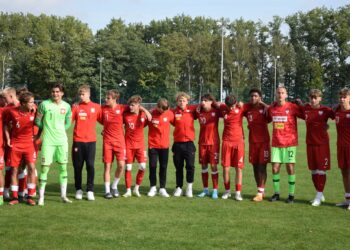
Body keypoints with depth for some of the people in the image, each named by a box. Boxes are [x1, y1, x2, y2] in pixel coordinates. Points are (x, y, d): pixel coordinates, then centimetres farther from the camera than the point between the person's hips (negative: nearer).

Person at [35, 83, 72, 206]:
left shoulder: (66, 106, 4)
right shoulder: (44, 104, -6)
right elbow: (38, 121, 1)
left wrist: (59, 130, 8)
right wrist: (48, 129, 9)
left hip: (62, 140, 3)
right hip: (48, 140, -3)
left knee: (63, 167, 7)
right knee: (45, 166, -4)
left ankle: (63, 195, 16)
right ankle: (41, 196, 4)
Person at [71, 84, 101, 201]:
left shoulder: (96, 107, 4)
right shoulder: (76, 107, 3)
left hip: (91, 140, 0)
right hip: (78, 141, 0)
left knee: (90, 165, -3)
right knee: (78, 166, 6)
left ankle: (90, 190, 4)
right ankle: (78, 190, 18)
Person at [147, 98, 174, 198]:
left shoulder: (169, 114, -5)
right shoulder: (151, 114, -10)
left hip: (164, 145, 1)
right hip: (153, 145, -1)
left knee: (163, 167, 6)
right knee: (152, 166, 3)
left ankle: (162, 188, 15)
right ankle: (153, 187, 17)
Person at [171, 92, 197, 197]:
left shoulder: (192, 110, 1)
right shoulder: (173, 112, -1)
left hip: (189, 143, -1)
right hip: (177, 143, 1)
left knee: (190, 166, -5)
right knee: (178, 167, 9)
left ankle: (189, 188, 9)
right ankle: (179, 188, 21)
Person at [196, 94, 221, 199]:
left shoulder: (216, 111, -4)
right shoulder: (199, 112, 3)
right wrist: (199, 107, 3)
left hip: (214, 142, -3)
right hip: (202, 142, 3)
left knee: (213, 165, -2)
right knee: (203, 166, 7)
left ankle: (215, 190, 5)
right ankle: (205, 190, 17)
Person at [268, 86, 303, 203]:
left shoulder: (293, 107, -6)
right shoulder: (271, 108, 5)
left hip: (290, 143, -3)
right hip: (276, 143, 3)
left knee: (290, 168, 0)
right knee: (275, 169, 2)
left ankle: (291, 195, 10)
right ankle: (276, 193, 15)